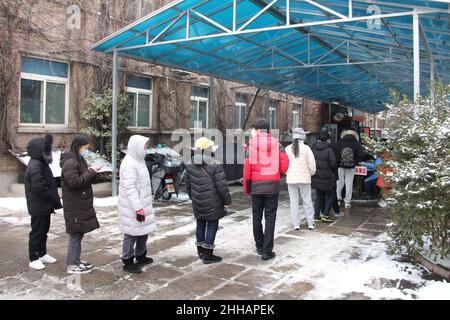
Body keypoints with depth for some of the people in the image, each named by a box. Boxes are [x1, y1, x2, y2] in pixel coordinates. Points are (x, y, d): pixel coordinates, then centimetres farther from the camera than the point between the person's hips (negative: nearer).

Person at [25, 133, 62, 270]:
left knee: (44, 230, 19)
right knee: (37, 232, 1)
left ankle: (42, 254, 32)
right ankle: (34, 259, 12)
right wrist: (55, 200, -17)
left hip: (44, 206, 10)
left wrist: (54, 201, 9)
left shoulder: (41, 163, 11)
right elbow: (40, 188, -26)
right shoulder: (35, 166, -21)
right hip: (38, 206, -10)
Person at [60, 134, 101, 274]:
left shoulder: (78, 160, 15)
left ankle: (76, 260, 26)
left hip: (81, 204, 10)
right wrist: (91, 172, -17)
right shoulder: (70, 163, -16)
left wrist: (90, 172, 3)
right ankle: (72, 265, 6)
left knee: (79, 233, 15)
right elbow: (74, 182, -22)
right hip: (75, 206, -10)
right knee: (76, 234, -3)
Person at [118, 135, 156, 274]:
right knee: (132, 234, 1)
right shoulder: (129, 164, -20)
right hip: (133, 207, -10)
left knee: (144, 231, 18)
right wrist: (139, 208, -26)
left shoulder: (138, 161, 12)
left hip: (141, 204, 10)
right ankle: (128, 262, 14)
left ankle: (140, 256, 34)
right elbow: (130, 189, -24)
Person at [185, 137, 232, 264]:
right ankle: (208, 256, 7)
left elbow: (188, 184, 10)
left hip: (197, 202, 6)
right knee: (212, 226, 3)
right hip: (212, 203, -6)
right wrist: (227, 200, -6)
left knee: (200, 225, 19)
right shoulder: (215, 165, -16)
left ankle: (200, 251, 31)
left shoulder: (190, 165, 2)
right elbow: (222, 186, -17)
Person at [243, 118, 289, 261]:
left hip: (256, 186, 0)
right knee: (270, 218, 4)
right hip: (273, 185, 1)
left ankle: (260, 247, 24)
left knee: (257, 216, 14)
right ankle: (267, 251, 1)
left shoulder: (251, 143, -3)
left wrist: (246, 187, 2)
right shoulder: (276, 143, 2)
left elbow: (247, 167, -7)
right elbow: (285, 163, -4)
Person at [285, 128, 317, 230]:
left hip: (291, 179, 2)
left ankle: (296, 224, 8)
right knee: (307, 201, 7)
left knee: (294, 202, 7)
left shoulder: (287, 149, 0)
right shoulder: (306, 148, -7)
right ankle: (311, 223, 12)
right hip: (304, 179, -2)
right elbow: (312, 164, -6)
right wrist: (311, 173, 12)